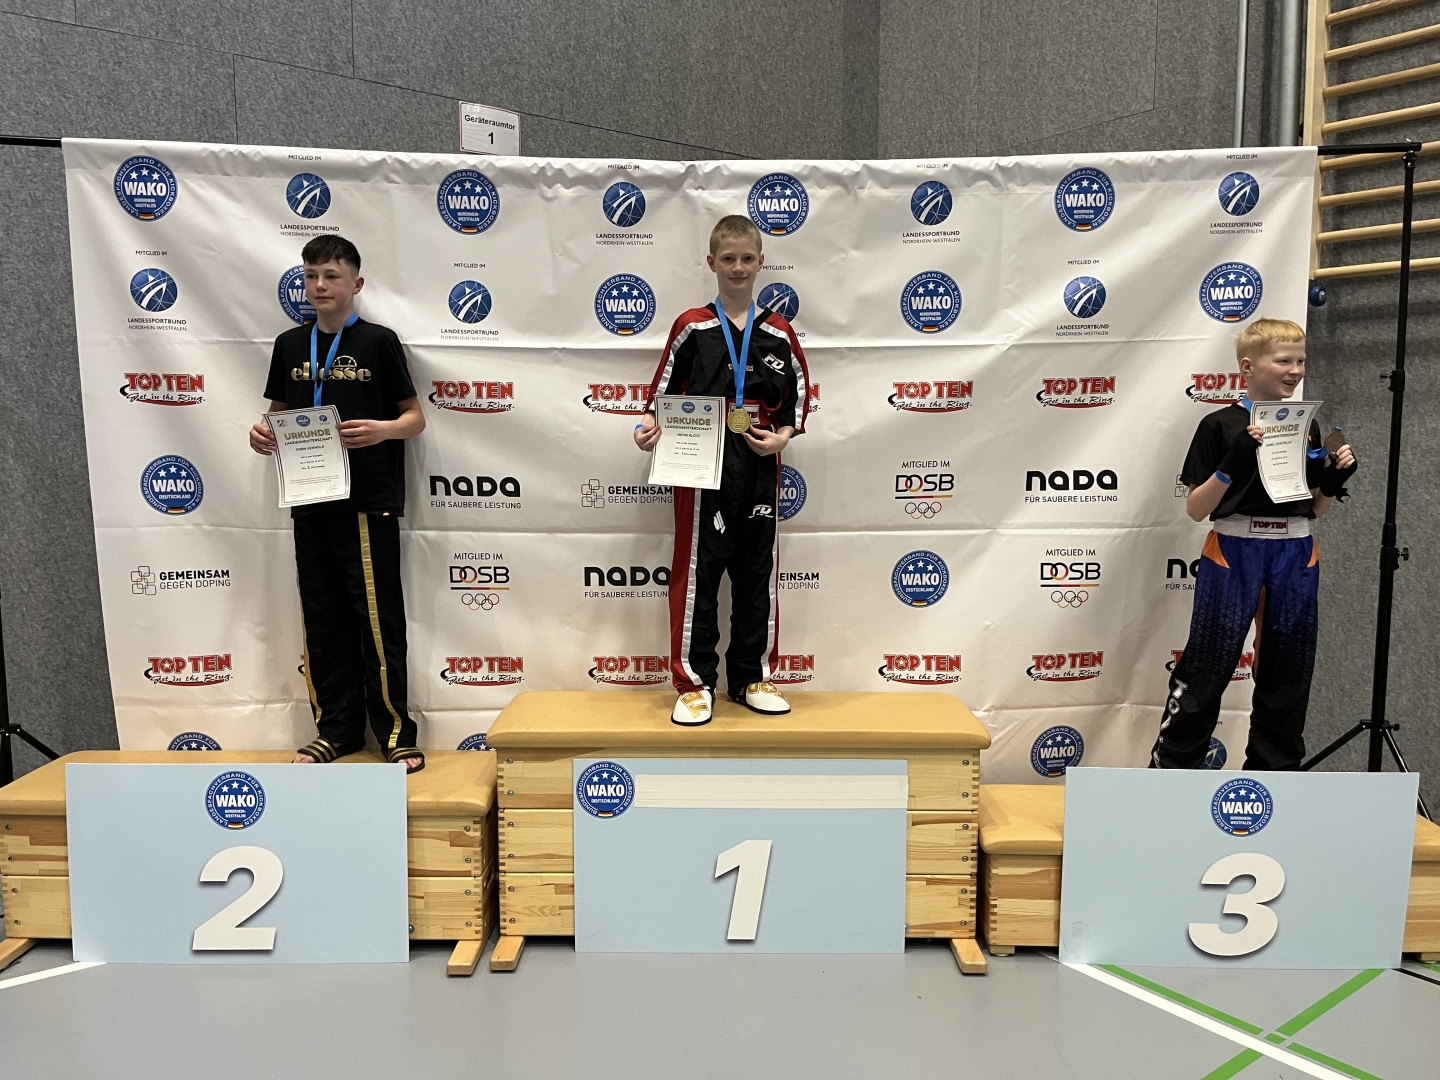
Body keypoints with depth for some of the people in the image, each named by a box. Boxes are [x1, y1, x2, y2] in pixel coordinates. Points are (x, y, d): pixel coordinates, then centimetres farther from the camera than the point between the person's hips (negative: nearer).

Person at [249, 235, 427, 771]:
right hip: (309, 500, 5)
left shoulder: (379, 341, -1)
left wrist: (383, 430, -21)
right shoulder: (290, 345, 12)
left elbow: (415, 417, -1)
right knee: (321, 618, 9)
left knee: (377, 617, -4)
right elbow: (279, 412, 20)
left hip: (368, 500, -5)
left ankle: (395, 729, 7)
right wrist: (262, 432, -2)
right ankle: (336, 727, 21)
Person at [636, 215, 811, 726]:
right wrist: (650, 427, -14)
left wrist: (782, 436, -4)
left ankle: (752, 678, 22)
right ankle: (695, 683, 10)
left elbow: (799, 394, 12)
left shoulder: (779, 332, 6)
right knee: (697, 572, 1)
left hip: (760, 467, 3)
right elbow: (664, 392, 4)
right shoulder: (691, 327, 0)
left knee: (757, 572, 9)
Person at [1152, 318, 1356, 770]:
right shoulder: (1221, 425, -6)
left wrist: (1337, 477, -5)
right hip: (1234, 554, -5)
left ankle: (1273, 774, 26)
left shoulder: (1306, 426, 9)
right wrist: (1232, 463, -24)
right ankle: (1170, 768, 9)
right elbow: (1196, 509, -10)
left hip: (1295, 557, 5)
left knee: (1287, 670, 12)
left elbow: (1315, 509, 13)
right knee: (1206, 668, -2)